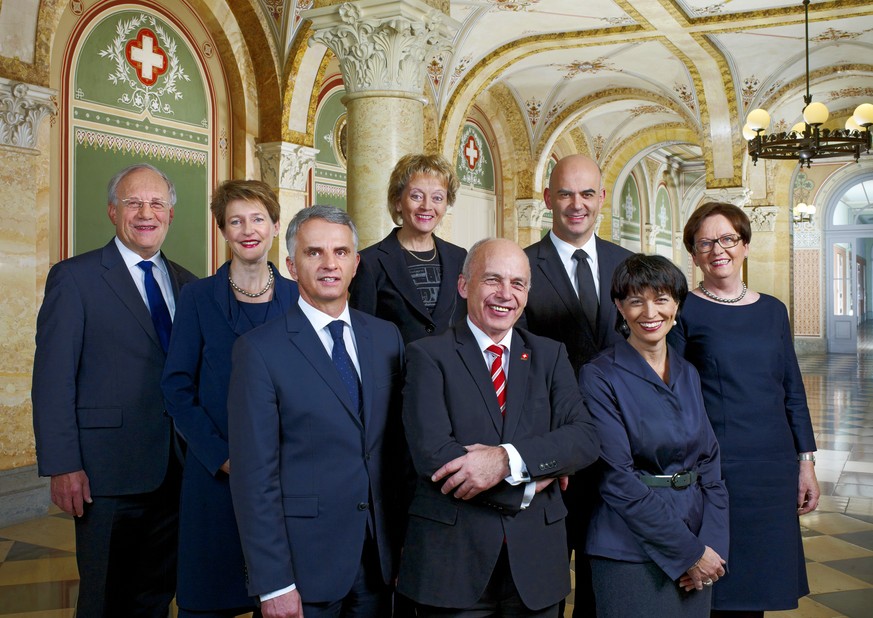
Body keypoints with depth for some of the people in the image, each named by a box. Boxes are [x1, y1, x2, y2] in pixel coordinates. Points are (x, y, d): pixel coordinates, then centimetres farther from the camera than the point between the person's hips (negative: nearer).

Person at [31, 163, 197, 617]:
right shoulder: (74, 278, -4)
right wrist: (61, 467, -14)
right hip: (108, 473, -5)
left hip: (175, 471, 5)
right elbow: (53, 380, -9)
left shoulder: (185, 284, 11)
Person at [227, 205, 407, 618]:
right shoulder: (260, 350, -9)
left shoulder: (386, 338, 6)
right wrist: (273, 584, -14)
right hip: (304, 564, -4)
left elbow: (399, 445, 10)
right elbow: (254, 475, -12)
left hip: (380, 559, 4)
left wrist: (405, 537, 7)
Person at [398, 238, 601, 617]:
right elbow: (431, 454, -15)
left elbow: (585, 439, -5)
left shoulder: (550, 355, 8)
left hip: (536, 558, 3)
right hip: (452, 558, -3)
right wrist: (529, 484, -12)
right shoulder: (428, 355, -3)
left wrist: (508, 458, -21)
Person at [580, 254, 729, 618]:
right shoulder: (601, 377, -10)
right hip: (632, 556, -5)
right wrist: (689, 551, -14)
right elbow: (618, 479, -15)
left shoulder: (688, 375, 8)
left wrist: (711, 544, -6)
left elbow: (709, 462, 7)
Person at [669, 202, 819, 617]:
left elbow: (793, 391, 13)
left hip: (773, 466, 4)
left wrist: (805, 462, 9)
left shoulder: (772, 311, 11)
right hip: (712, 466, -4)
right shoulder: (685, 311, -2)